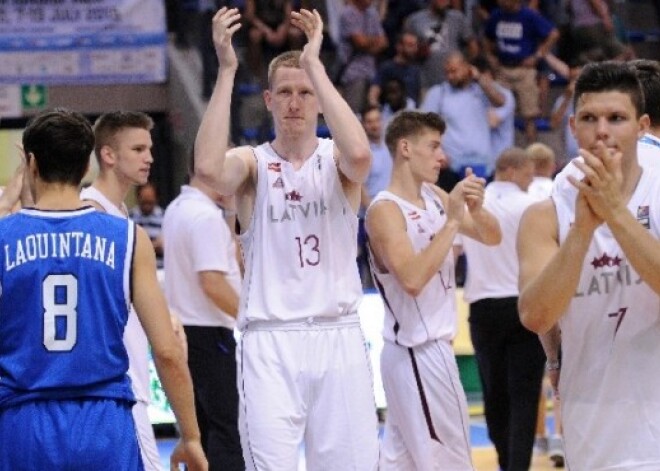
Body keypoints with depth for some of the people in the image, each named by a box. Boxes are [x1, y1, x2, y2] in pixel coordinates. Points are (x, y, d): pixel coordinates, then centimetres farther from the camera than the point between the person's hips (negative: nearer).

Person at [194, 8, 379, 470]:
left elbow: (359, 154, -21)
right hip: (270, 344, -1)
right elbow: (208, 168, -20)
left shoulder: (335, 161, 5)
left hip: (338, 339, 1)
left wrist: (314, 63, -20)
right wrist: (226, 70, -20)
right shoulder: (253, 162, 4)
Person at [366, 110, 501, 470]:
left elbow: (491, 237, 12)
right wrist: (452, 221, -27)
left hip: (429, 348, 8)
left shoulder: (434, 197, 9)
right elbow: (412, 279, -28)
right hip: (419, 353, -8)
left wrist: (476, 210, -10)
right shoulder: (385, 210, -16)